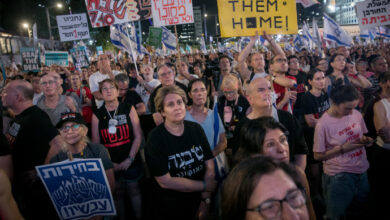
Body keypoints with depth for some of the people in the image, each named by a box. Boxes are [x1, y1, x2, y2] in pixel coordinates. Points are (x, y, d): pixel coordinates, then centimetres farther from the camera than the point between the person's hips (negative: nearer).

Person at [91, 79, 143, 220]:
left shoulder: (128, 109, -3)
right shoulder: (97, 115, 0)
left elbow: (138, 136, -6)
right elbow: (96, 143, 1)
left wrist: (130, 159, -11)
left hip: (131, 161, -1)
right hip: (110, 164, 1)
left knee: (133, 190, 11)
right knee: (117, 193, 12)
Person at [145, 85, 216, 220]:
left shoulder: (196, 129, -5)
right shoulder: (155, 138, -17)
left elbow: (209, 165, -4)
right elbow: (165, 181, -21)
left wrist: (206, 200, -13)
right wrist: (205, 185, -15)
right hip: (170, 208, -3)